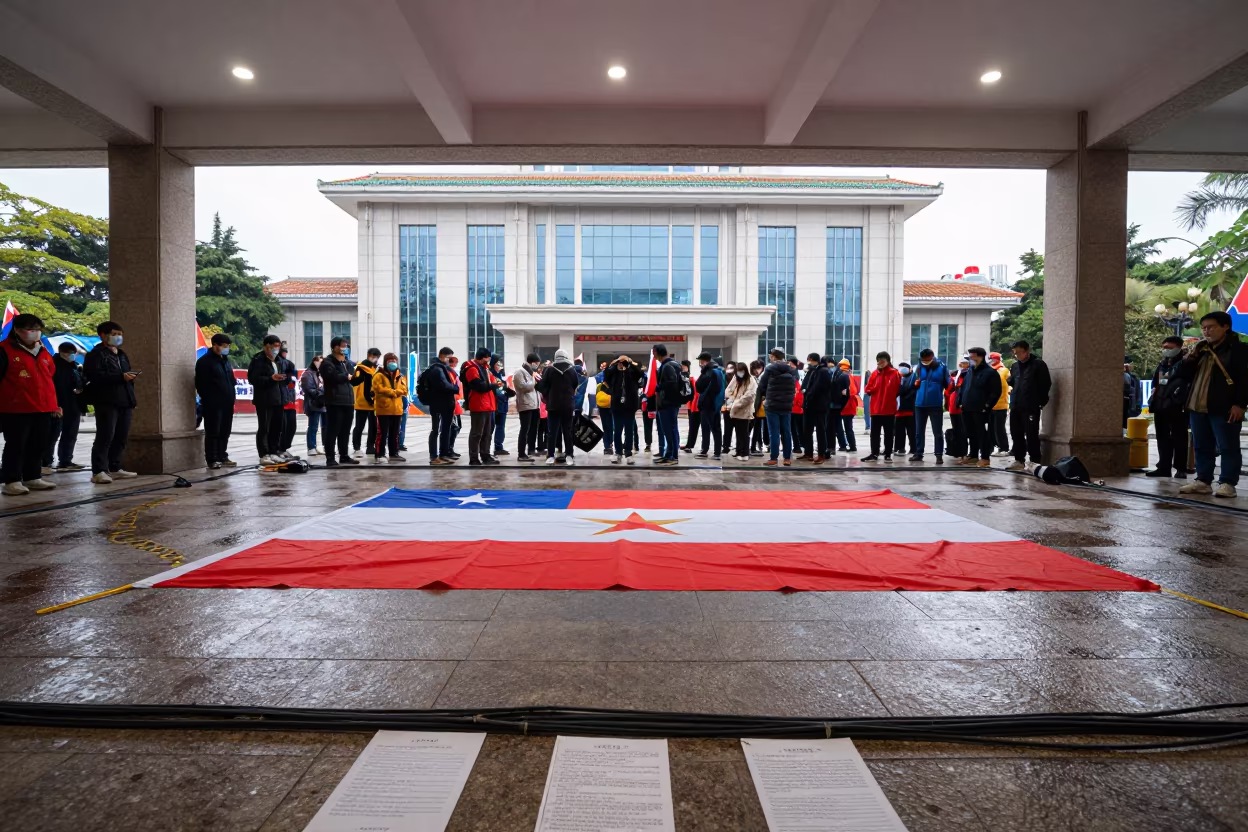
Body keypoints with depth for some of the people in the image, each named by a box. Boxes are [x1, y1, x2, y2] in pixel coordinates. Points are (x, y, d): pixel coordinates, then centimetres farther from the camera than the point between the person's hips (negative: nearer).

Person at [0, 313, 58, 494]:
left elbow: (52, 379, 21)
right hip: (15, 409, -6)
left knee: (38, 446, 10)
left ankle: (33, 478, 19)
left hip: (43, 409, 6)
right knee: (16, 446, -2)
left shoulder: (44, 353, 16)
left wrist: (54, 403, 20)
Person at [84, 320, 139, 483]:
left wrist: (131, 376, 9)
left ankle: (115, 469, 17)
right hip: (107, 402, -8)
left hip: (124, 401, 8)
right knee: (105, 436, -9)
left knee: (121, 437, 9)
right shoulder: (96, 354, -4)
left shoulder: (122, 354, 23)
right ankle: (98, 471, -5)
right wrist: (121, 377, -21)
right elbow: (94, 375, -18)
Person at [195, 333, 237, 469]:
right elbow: (201, 385, -11)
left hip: (227, 404, 7)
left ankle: (222, 457, 19)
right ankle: (212, 459, 2)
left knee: (225, 432, 11)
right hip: (213, 405, -7)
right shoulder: (204, 361, -7)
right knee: (213, 433, -3)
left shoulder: (226, 360, 17)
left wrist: (231, 398, 15)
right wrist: (208, 401, -13)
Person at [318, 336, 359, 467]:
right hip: (334, 402, -7)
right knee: (332, 431, -5)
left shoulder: (347, 363, 20)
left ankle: (344, 456, 22)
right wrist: (346, 377, -6)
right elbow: (333, 377, -23)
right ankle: (330, 458, -2)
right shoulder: (327, 362, -4)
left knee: (345, 431, 13)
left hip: (348, 401, 7)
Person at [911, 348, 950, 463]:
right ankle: (918, 453, 19)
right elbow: (915, 384, 13)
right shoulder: (920, 368, 8)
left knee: (937, 432, 3)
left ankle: (939, 455, 8)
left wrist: (952, 386, -17)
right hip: (920, 404, 4)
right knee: (919, 431, 10)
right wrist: (916, 384, -5)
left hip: (936, 405, -3)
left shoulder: (942, 367, -1)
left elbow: (947, 385, 1)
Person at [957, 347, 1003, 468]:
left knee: (982, 434, -2)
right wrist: (960, 401, 12)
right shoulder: (970, 371, 17)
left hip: (981, 410, -7)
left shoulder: (990, 372, -8)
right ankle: (972, 455, 22)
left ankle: (985, 458, 5)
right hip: (967, 409, 7)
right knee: (971, 434, 13)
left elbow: (996, 392, -12)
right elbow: (964, 387, 23)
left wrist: (987, 406, -16)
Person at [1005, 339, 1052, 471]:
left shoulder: (1038, 364, -4)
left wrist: (1041, 402, -8)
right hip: (1015, 407, 7)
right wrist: (1013, 398, 10)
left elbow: (1046, 384, -6)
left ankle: (1035, 462, 3)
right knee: (1016, 435, 10)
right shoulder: (1015, 366, 15)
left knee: (1031, 435, -4)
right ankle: (1019, 460, 19)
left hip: (1031, 407, -7)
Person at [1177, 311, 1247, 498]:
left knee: (1228, 447, -1)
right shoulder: (1202, 349, 17)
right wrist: (1192, 355, 2)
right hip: (1198, 407, 7)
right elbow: (1186, 375, 16)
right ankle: (1203, 481, 16)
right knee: (1202, 447, 10)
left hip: (1224, 408, -7)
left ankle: (1227, 484, 2)